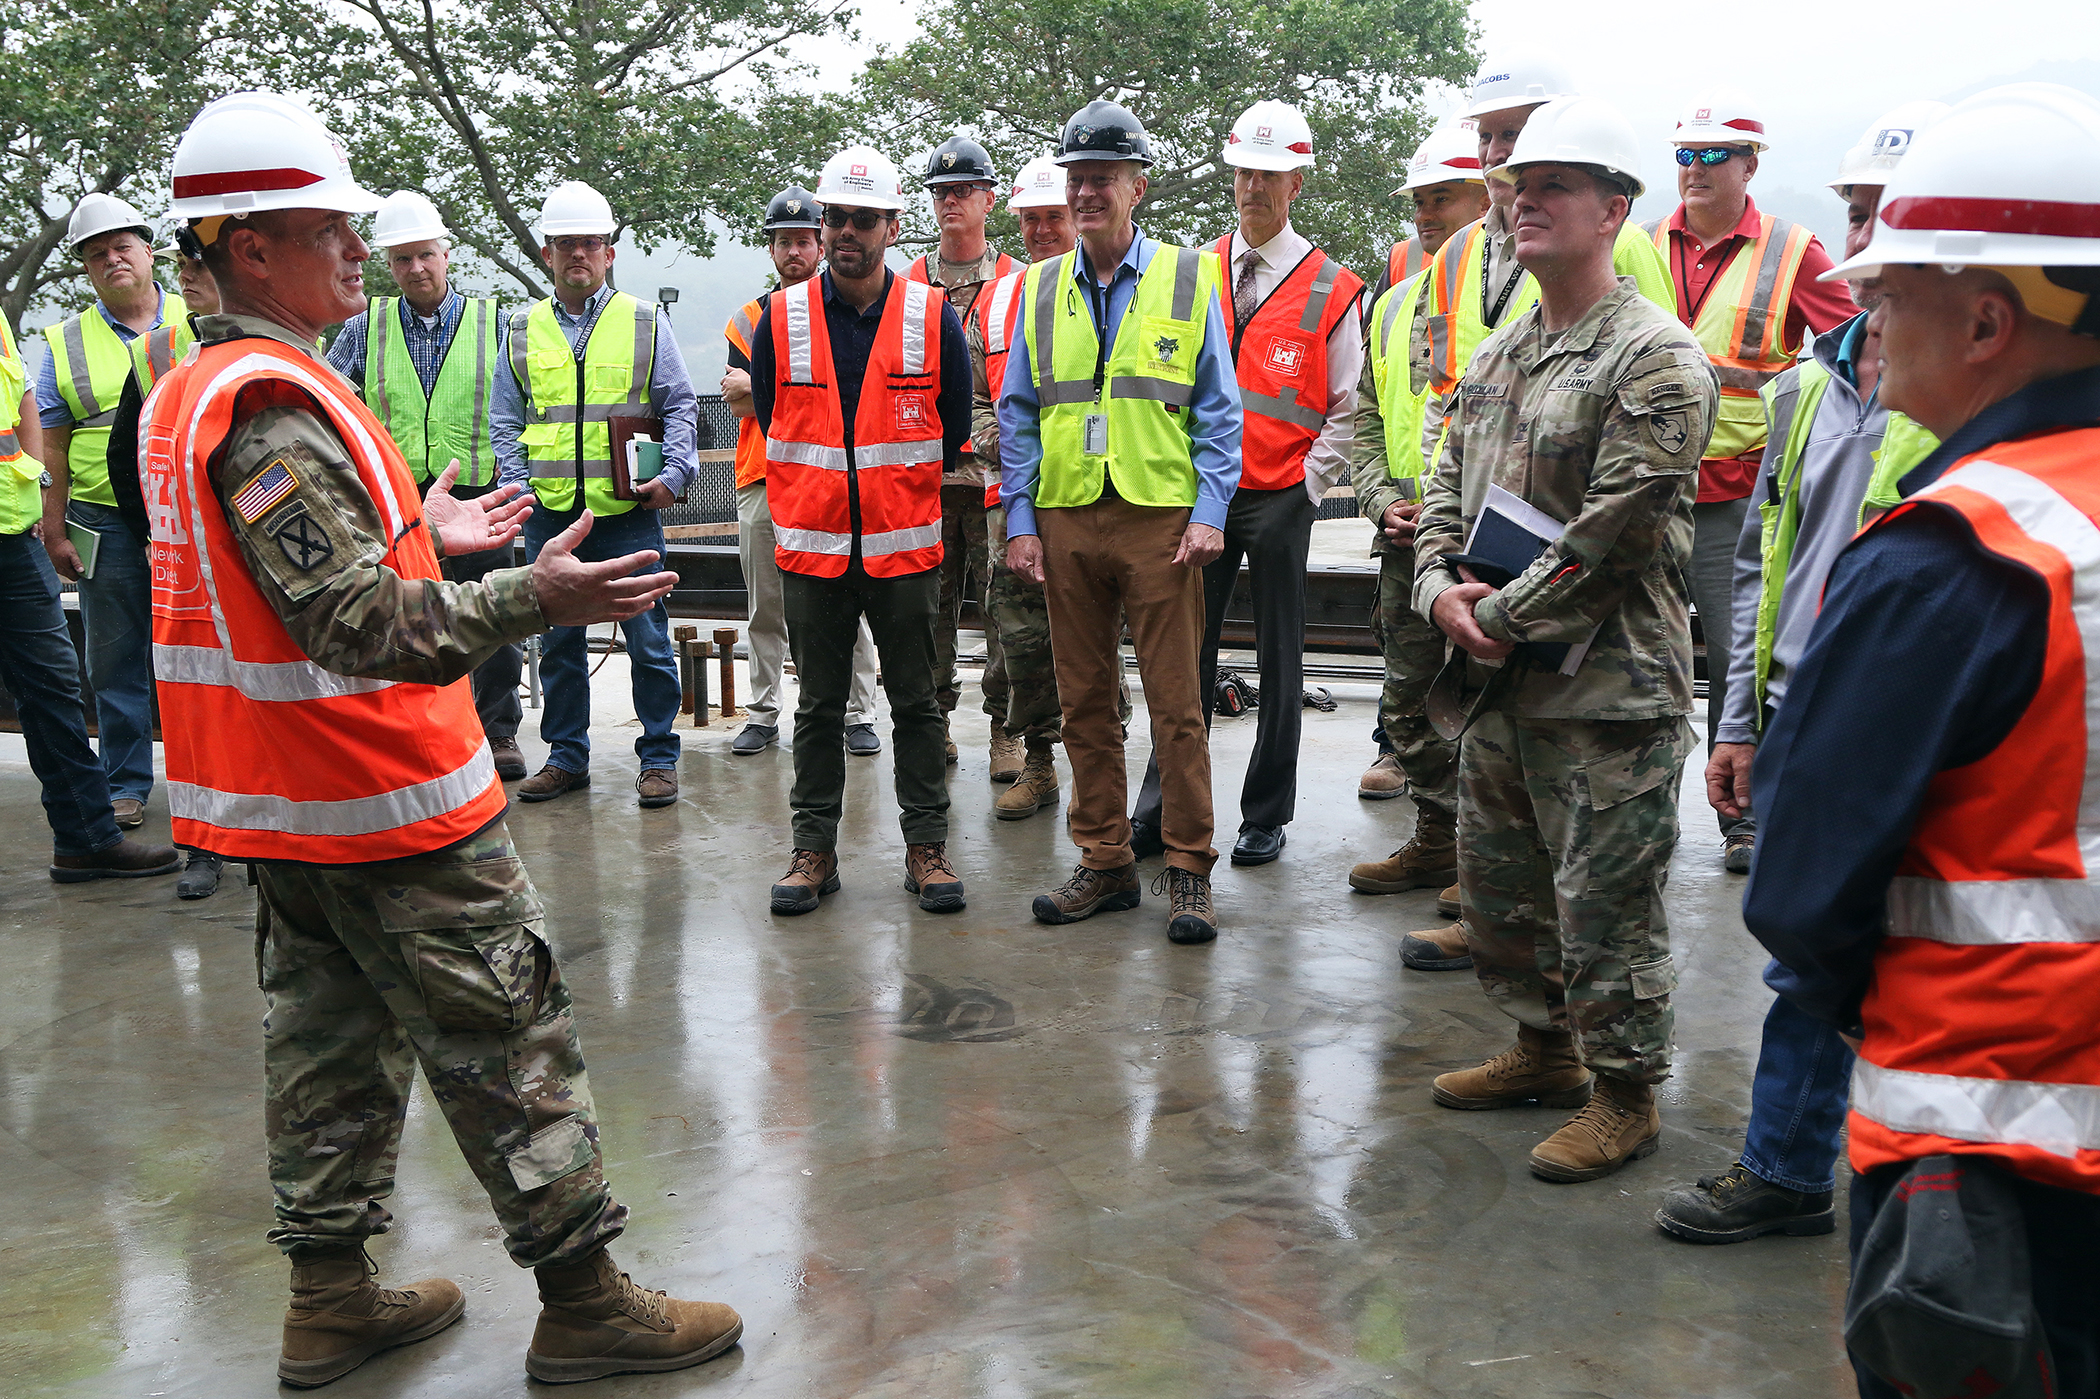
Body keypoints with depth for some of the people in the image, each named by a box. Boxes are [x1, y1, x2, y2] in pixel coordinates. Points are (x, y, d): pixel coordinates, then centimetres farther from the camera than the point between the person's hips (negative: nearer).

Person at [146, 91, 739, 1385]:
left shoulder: (189, 391, 12)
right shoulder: (271, 406, -21)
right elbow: (357, 623, -29)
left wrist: (418, 536, 19)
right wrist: (532, 600, -37)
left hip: (284, 802, 10)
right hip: (383, 798, -10)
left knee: (331, 1038, 17)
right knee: (509, 1040, -1)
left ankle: (330, 1297, 27)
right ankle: (584, 1302, 9)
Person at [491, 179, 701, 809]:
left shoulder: (644, 323, 6)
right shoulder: (523, 330, 11)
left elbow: (680, 406, 5)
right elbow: (504, 421, 13)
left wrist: (674, 474, -9)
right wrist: (515, 487, 0)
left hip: (629, 510, -2)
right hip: (550, 514, 2)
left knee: (648, 638, -1)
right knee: (557, 642, 9)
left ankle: (659, 757, 10)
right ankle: (567, 756, 21)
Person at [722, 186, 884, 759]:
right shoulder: (749, 317, 13)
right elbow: (737, 403, 4)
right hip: (762, 480, 2)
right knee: (765, 607, 7)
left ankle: (859, 714, 5)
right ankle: (763, 714, 15)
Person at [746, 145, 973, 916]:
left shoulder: (933, 316, -1)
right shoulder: (781, 317, 1)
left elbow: (954, 426, 8)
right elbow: (771, 419, 10)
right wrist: (822, 495, 11)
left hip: (905, 547, -1)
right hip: (812, 546, 1)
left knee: (916, 701, 6)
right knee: (819, 705, 9)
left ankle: (926, 845, 15)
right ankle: (814, 847, 18)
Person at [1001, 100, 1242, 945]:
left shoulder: (1189, 280, 4)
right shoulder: (1041, 290, 11)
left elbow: (1218, 409, 3)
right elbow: (1017, 416, 13)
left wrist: (1209, 513, -7)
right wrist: (1020, 519, 4)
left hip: (1161, 517, -3)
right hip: (1066, 523, 3)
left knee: (1176, 700, -2)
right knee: (1085, 701, 8)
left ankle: (1188, 868, 8)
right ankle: (1105, 864, 18)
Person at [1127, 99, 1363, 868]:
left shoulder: (1330, 287, -1)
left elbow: (1347, 409, 0)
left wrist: (1307, 489, -8)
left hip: (1280, 498, -3)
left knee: (1278, 661, 6)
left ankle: (1266, 817, 17)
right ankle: (1159, 815, 13)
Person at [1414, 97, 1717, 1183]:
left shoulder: (1656, 359, -13)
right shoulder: (1497, 354, 14)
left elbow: (1610, 535, -19)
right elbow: (1447, 488, 15)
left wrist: (1500, 618, -13)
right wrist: (1441, 587, -4)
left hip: (1609, 687, -9)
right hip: (1502, 682, 9)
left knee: (1604, 900, 1)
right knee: (1499, 880, 18)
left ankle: (1624, 1097, 18)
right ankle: (1544, 1051, 37)